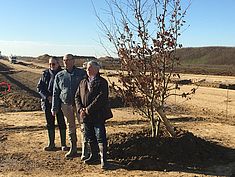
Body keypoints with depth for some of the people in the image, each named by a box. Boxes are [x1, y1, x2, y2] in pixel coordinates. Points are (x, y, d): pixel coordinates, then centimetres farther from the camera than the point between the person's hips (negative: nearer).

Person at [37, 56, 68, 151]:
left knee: (61, 123, 1)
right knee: (50, 123, 10)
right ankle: (51, 144, 21)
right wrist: (47, 97, -9)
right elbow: (39, 87, 5)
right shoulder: (45, 74, 6)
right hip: (48, 102, 3)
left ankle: (63, 144, 12)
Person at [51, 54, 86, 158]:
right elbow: (55, 93, 11)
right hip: (66, 105, 3)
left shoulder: (82, 73, -1)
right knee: (71, 127, 13)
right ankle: (73, 150, 24)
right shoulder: (59, 76, 7)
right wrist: (54, 108, 7)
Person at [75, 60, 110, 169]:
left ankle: (103, 159, 4)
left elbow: (101, 98, -16)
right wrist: (80, 109, -5)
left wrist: (88, 109, -18)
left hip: (98, 116, -6)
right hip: (85, 116, 7)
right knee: (89, 137, 16)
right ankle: (93, 155, 32)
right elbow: (77, 96, 13)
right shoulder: (83, 82, 15)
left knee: (100, 138, -3)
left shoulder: (102, 82, -5)